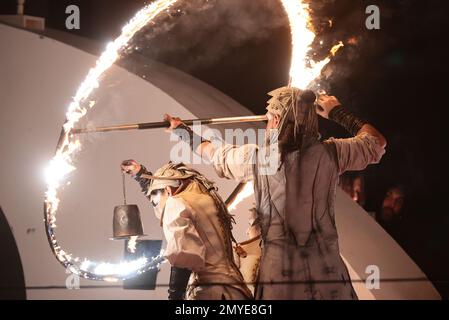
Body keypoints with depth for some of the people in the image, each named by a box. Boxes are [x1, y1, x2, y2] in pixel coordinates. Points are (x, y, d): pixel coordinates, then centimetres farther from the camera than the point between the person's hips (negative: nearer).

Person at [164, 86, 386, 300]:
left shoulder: (256, 157, -2)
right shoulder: (329, 153, -3)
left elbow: (216, 155, 19)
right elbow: (376, 142, 15)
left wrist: (185, 132, 37)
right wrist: (339, 113, 26)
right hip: (329, 277, 1)